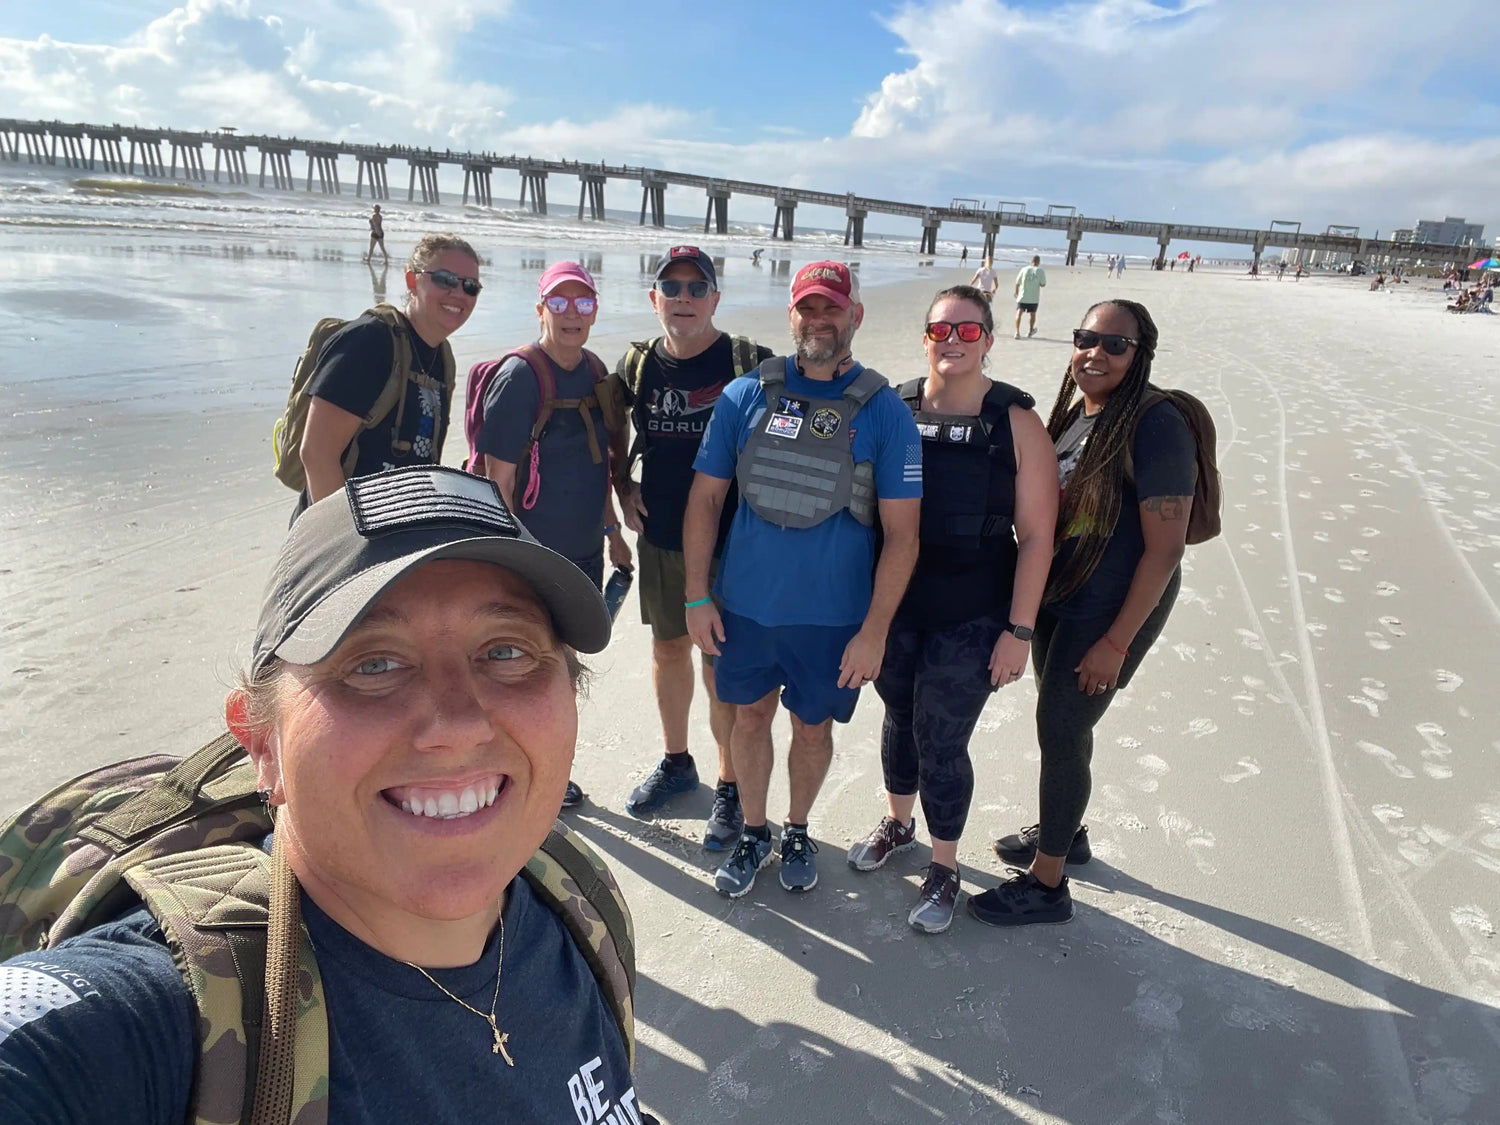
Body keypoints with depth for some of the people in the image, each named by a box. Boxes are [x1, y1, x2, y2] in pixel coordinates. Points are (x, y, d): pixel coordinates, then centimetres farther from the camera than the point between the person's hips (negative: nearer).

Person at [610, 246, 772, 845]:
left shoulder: (751, 363, -12)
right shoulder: (637, 365, 2)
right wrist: (624, 489, 9)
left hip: (731, 543, -5)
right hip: (659, 539, 5)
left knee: (722, 669, 2)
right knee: (668, 649, 18)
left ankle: (730, 787, 21)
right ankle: (676, 762, 39)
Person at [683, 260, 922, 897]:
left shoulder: (884, 412, -9)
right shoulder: (745, 397, -3)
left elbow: (901, 532, -9)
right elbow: (705, 497, 2)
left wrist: (874, 631, -12)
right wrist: (697, 597, -2)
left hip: (834, 616, -1)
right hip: (745, 605, 2)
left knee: (812, 727, 15)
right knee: (750, 717, 16)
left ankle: (797, 831, 42)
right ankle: (753, 833, 39)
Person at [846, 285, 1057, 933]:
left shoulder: (1016, 423, -8)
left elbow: (1036, 535, -8)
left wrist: (1019, 631, -11)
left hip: (970, 620, -3)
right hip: (894, 606, 3)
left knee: (941, 741, 3)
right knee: (899, 719, 20)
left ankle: (944, 867, 27)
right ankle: (898, 823, 46)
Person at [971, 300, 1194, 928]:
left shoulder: (1155, 427, -21)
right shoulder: (1073, 411, 3)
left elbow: (1165, 549, -21)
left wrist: (1115, 643, -19)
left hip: (1111, 609, -7)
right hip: (1056, 595, 7)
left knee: (1060, 730, -1)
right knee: (1063, 721, 20)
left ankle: (1046, 883, 16)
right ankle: (1066, 832, 43)